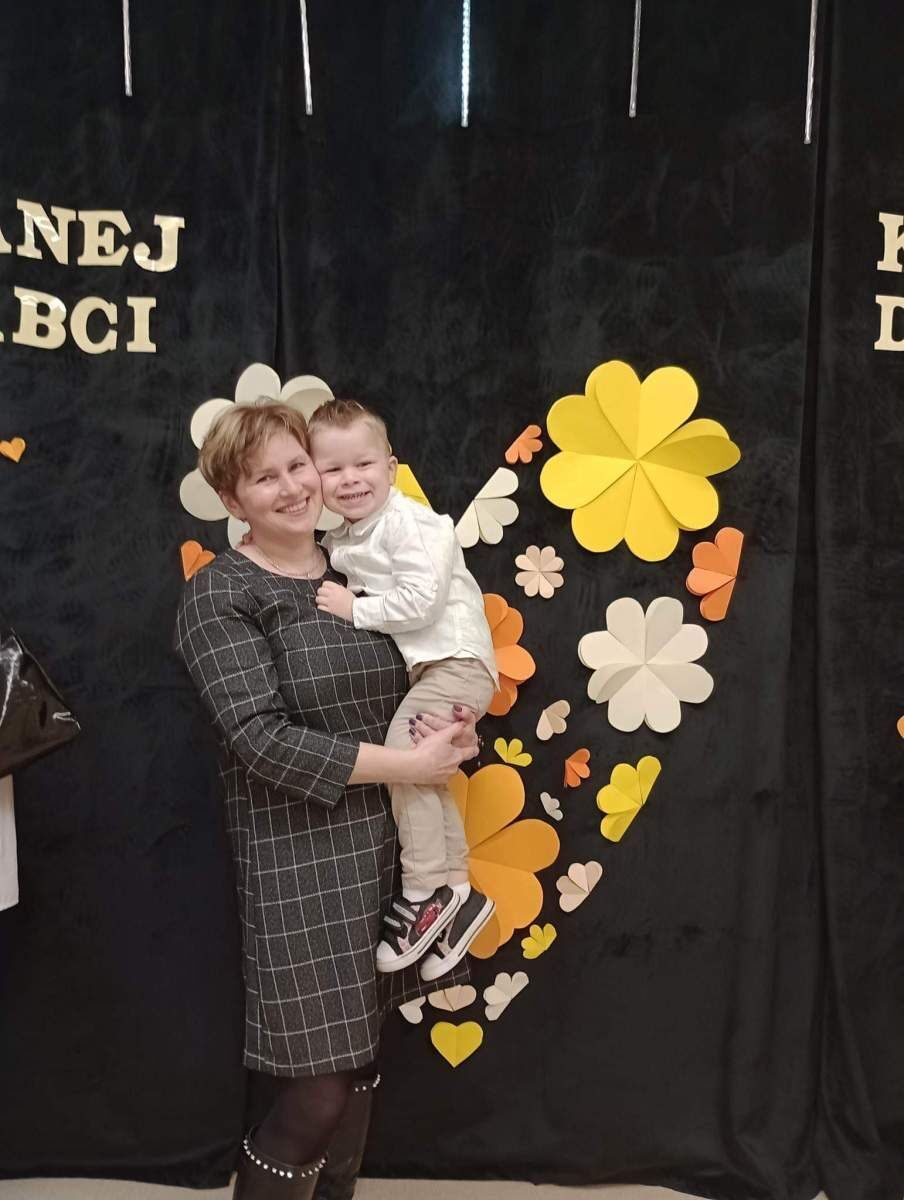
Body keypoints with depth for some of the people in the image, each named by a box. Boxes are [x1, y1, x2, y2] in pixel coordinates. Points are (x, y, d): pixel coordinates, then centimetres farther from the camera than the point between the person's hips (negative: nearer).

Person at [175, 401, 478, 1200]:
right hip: (300, 860, -5)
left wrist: (454, 729, -9)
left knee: (360, 1063, 18)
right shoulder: (220, 596, -10)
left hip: (386, 846, 6)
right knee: (321, 1086, 0)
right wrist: (405, 764, -19)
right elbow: (262, 739, -20)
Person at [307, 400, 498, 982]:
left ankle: (427, 892, -6)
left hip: (457, 660, -10)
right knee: (426, 778, 15)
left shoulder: (409, 521, -16)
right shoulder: (340, 544, 11)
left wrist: (356, 609, -18)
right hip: (423, 667, 10)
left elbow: (420, 599, -25)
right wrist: (342, 604, -1)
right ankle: (459, 894, 28)